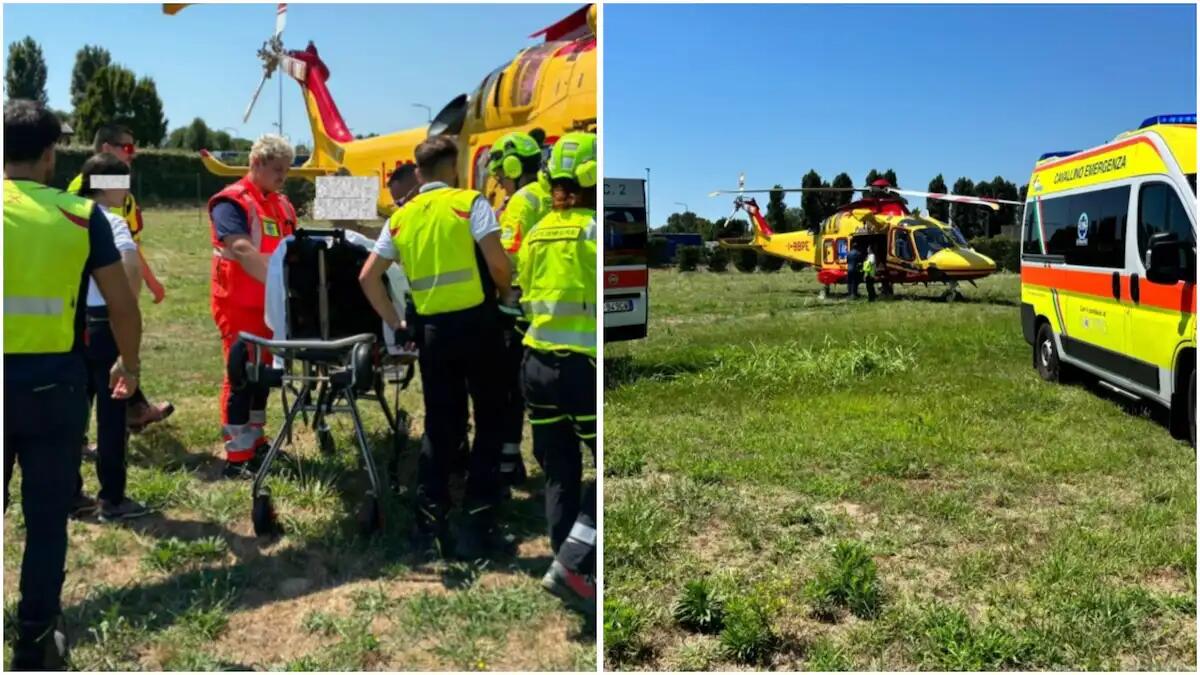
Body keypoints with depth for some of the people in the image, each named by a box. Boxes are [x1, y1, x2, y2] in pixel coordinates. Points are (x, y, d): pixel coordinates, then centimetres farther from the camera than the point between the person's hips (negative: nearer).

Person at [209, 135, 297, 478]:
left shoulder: (282, 204, 12)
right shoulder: (232, 202, -14)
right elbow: (242, 251, -27)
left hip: (271, 303, 8)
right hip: (239, 304, -8)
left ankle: (255, 441, 27)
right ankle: (237, 457, 2)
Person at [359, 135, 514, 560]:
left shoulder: (400, 217, 11)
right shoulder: (470, 203, -3)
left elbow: (368, 277, 10)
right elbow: (498, 263, -12)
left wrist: (395, 322, 17)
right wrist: (505, 295, 8)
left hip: (430, 329, 4)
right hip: (475, 323, -4)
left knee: (440, 424, 13)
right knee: (489, 420, 6)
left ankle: (429, 523, 13)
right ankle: (478, 525, 5)